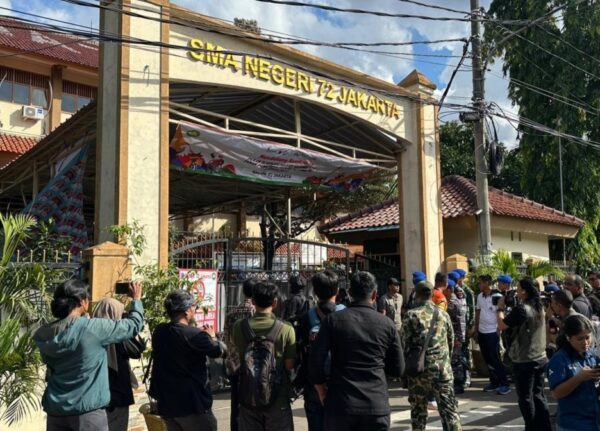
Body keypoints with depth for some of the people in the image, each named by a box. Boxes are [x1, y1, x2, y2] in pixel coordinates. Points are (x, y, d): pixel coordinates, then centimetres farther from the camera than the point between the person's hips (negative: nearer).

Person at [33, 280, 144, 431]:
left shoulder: (43, 335, -1)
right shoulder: (93, 328, -15)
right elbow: (133, 324, -4)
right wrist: (136, 299, 14)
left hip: (56, 410, 5)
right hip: (87, 409, -5)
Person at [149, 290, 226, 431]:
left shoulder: (159, 332, 0)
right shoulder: (195, 335, -20)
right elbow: (219, 350, -5)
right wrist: (211, 336, 13)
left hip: (167, 403, 7)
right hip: (193, 404, -7)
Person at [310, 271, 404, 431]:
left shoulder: (332, 320, -3)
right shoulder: (387, 324, 0)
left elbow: (315, 361, -7)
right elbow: (398, 370, 6)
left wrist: (322, 389, 8)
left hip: (340, 404, -1)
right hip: (377, 406, 1)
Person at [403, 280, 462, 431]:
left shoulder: (411, 315, -6)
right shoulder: (443, 314, 6)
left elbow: (405, 342, -7)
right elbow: (451, 341, 14)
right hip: (443, 368, 2)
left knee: (418, 409, 12)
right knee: (449, 408, 5)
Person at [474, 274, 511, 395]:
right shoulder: (479, 296, 6)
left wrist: (498, 330, -13)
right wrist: (476, 329, 13)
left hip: (492, 332, -7)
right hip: (481, 332, 7)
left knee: (495, 359, -3)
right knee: (487, 359, 13)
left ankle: (504, 384, 7)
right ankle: (494, 382, 24)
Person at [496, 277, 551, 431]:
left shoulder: (521, 308, -20)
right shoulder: (539, 307, 6)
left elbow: (501, 326, -15)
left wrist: (501, 308, -2)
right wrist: (509, 309, 11)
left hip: (524, 361, -8)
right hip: (540, 358, 8)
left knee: (526, 398, 5)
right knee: (538, 395, 17)